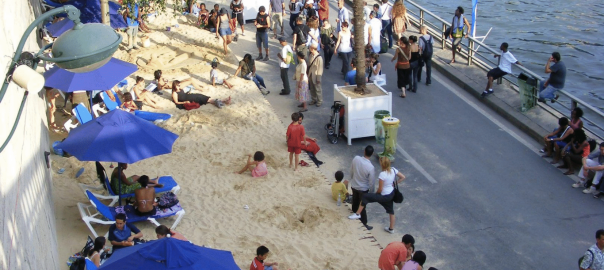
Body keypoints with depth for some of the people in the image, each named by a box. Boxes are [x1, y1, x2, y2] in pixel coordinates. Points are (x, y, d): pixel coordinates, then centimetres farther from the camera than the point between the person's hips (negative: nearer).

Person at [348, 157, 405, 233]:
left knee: (365, 196, -4)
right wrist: (394, 183, 8)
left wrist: (376, 193, 1)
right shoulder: (393, 170, -8)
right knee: (391, 210, 24)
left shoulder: (382, 174, -27)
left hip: (385, 196, -8)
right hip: (391, 194, 8)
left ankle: (357, 214, 5)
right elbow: (403, 177, 3)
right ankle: (391, 229, 39)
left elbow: (380, 189, -21)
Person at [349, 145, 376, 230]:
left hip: (354, 185, 4)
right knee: (362, 206, 13)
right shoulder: (370, 167, -32)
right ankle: (364, 224, 28)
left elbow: (351, 171, -3)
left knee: (355, 201, 27)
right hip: (363, 189, -4)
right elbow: (371, 182, -18)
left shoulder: (356, 158, -20)